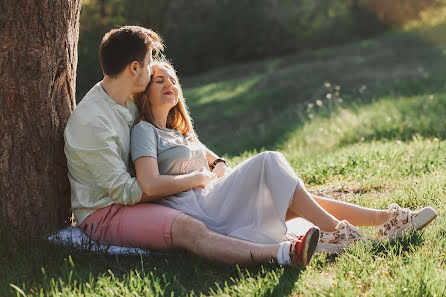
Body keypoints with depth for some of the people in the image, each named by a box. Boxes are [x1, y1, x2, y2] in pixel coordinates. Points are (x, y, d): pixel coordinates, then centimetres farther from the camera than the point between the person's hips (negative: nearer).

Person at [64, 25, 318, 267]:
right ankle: (285, 253, -46)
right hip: (104, 213, -10)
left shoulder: (130, 102, 7)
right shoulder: (90, 121, -22)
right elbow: (124, 191, -22)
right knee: (188, 229, -32)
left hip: (128, 200, 10)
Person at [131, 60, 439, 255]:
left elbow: (217, 163, 32)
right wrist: (200, 177, -6)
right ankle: (335, 230, -28)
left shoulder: (181, 132, 27)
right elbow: (151, 186, -16)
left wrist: (219, 168, 8)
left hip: (217, 204, 8)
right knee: (269, 161, -23)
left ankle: (385, 220, -14)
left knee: (297, 201, -8)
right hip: (196, 211, -8)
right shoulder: (144, 131, 0)